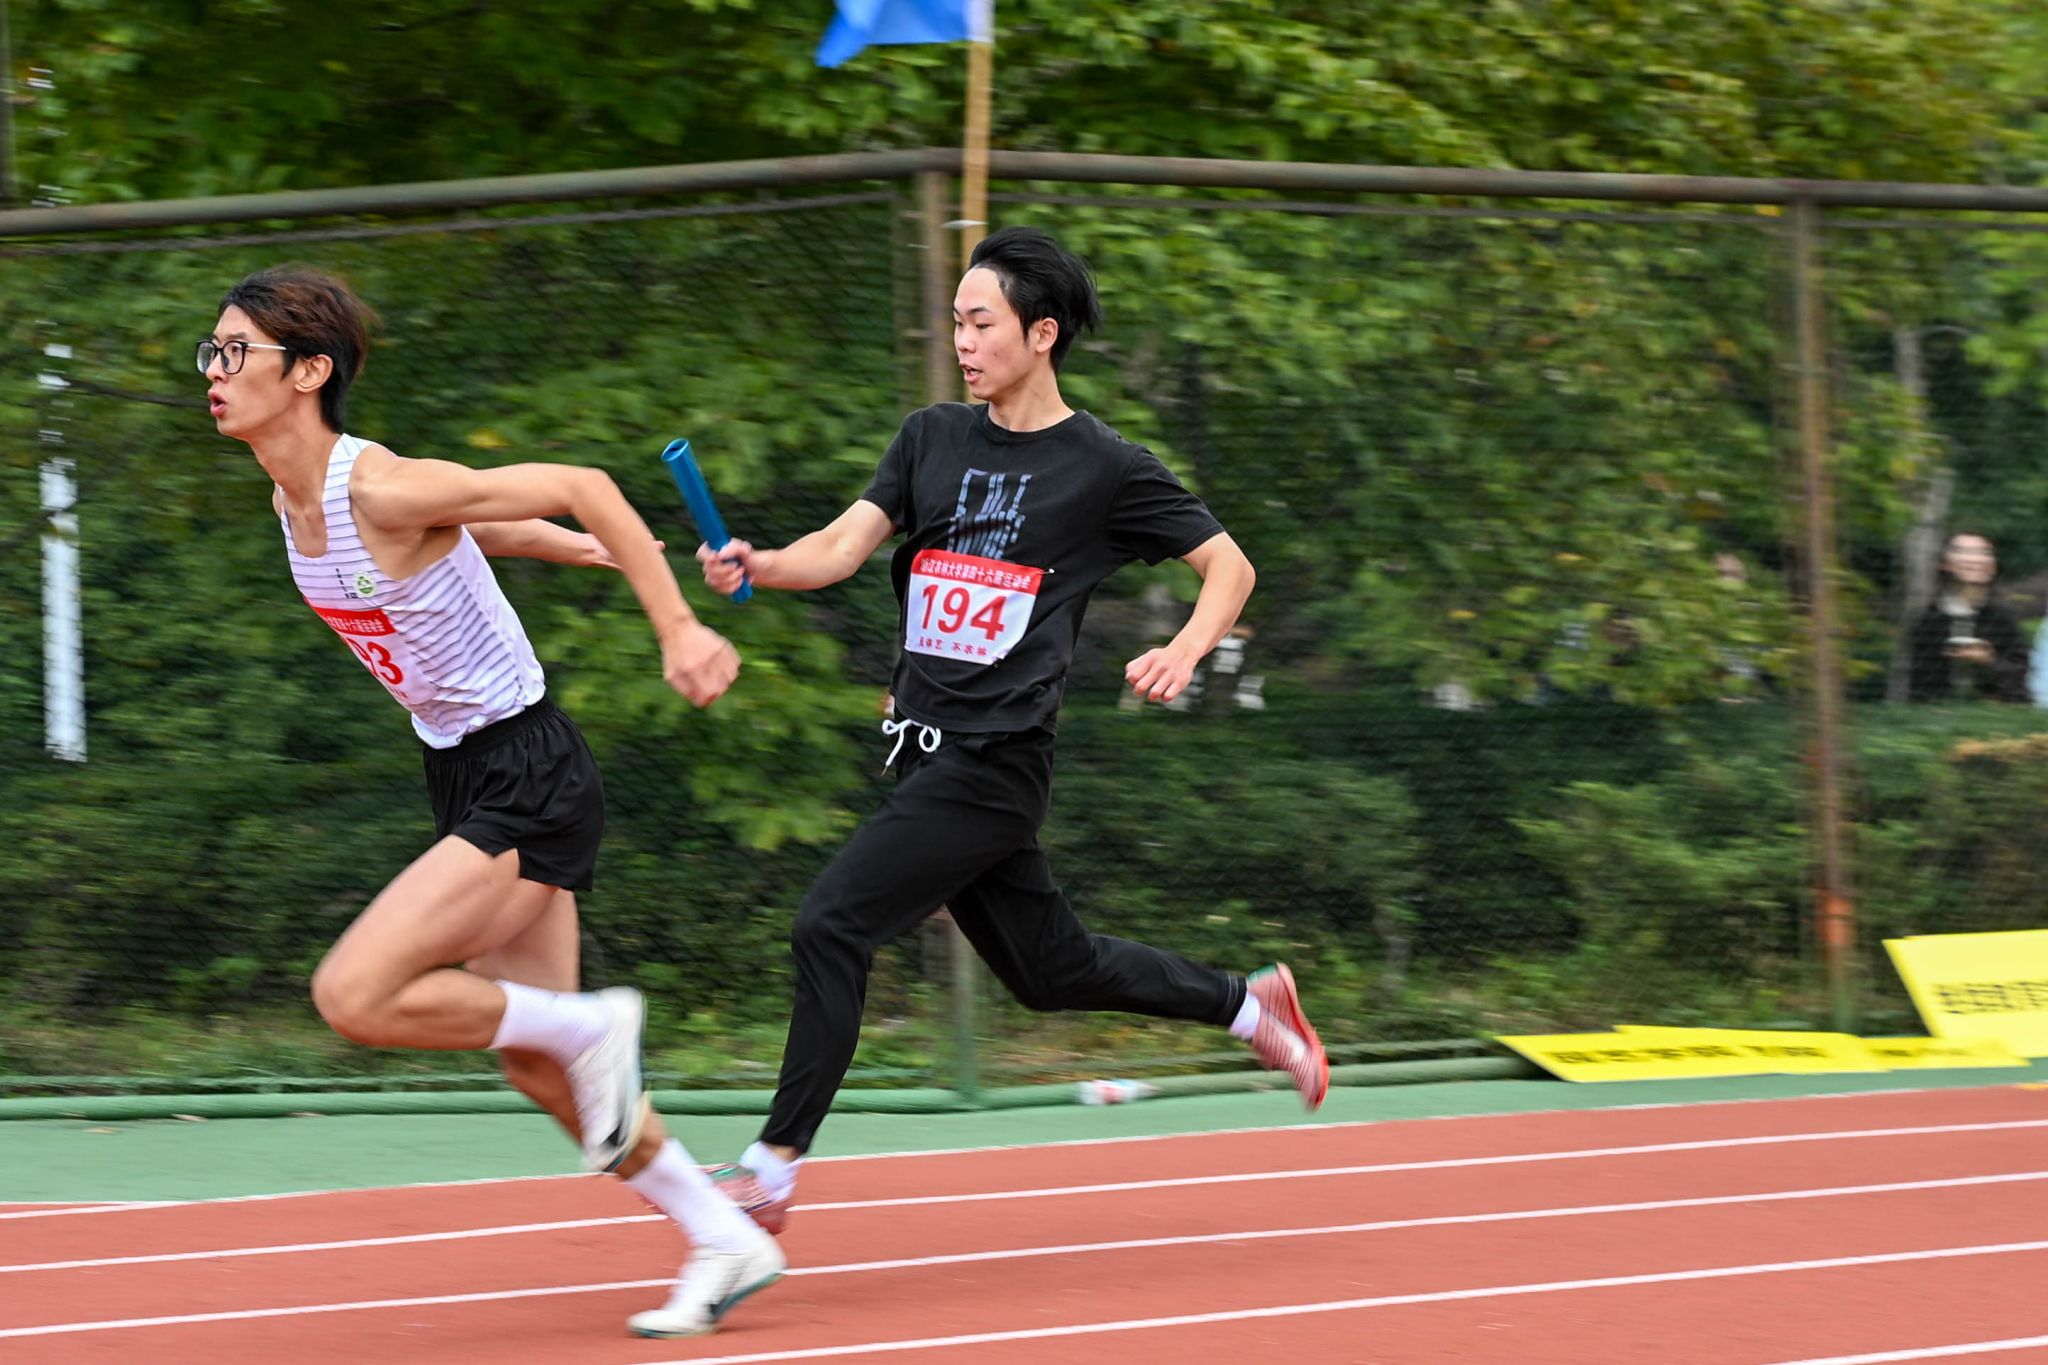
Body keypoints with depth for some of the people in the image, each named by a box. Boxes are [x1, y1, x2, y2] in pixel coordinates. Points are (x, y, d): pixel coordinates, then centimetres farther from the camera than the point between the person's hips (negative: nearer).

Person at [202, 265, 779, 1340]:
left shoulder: (384, 491, -24)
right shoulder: (290, 503, 2)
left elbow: (581, 488, -21)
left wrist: (677, 630, -22)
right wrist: (590, 553, 26)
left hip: (529, 784, -9)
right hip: (465, 782, 9)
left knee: (354, 996, -18)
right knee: (535, 1065, 12)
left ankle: (593, 1025, 0)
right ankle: (728, 1245, 24)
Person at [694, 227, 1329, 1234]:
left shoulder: (1104, 469, -4)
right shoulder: (932, 439, 11)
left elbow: (1230, 565, 3)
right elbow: (845, 546, 2)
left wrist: (1184, 651, -16)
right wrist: (757, 566, -18)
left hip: (995, 762, -7)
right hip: (926, 752, 7)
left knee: (829, 927, -17)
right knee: (1051, 971, 16)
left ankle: (773, 1167, -10)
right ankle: (1250, 1005, 37)